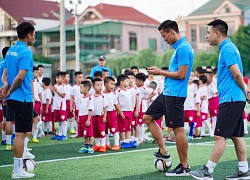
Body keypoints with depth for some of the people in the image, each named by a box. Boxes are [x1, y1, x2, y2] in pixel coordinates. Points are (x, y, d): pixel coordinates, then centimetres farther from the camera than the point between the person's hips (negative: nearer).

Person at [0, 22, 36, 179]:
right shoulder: (26, 52, -15)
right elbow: (20, 77, -21)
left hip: (13, 98, 9)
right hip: (23, 98, -9)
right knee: (21, 133, -4)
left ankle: (21, 154, 30)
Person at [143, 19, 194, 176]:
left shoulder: (183, 48, -16)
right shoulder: (178, 47, 15)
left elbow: (181, 74, -21)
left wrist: (160, 72, -11)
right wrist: (160, 71, 10)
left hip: (175, 94, -11)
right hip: (167, 92, 11)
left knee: (178, 129, -5)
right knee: (148, 118, 13)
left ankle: (184, 167, 3)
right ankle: (164, 152, 17)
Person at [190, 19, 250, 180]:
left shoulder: (227, 49, -13)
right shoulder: (229, 47, 18)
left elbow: (236, 73, -19)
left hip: (230, 99, -10)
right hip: (236, 99, 10)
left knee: (220, 136, -7)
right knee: (237, 136, 11)